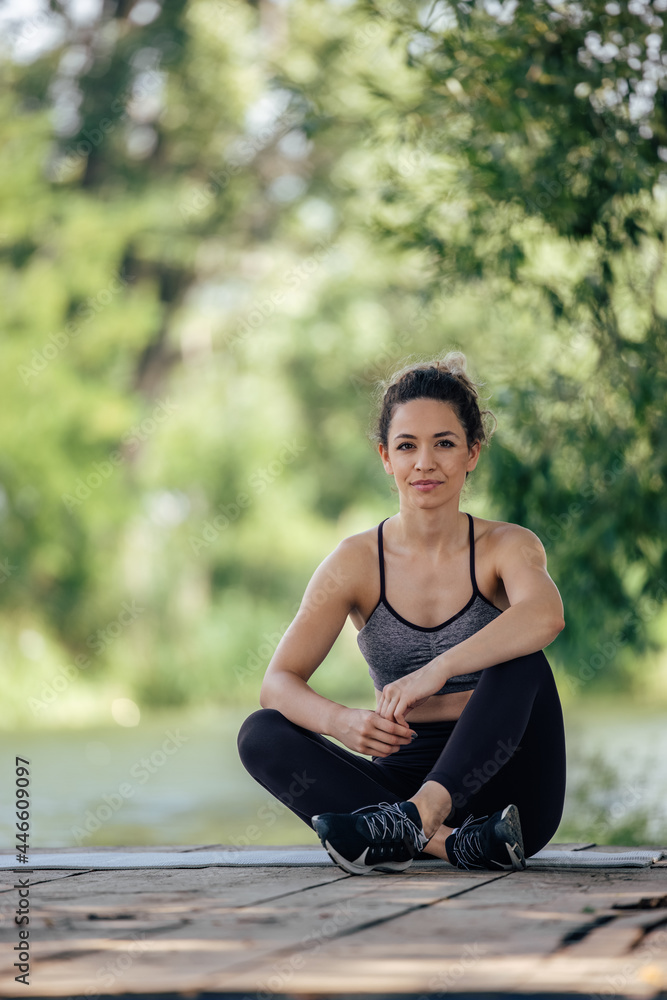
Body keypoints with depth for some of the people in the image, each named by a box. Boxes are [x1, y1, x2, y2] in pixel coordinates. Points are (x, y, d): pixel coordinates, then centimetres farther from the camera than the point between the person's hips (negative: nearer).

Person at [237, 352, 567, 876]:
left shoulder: (506, 547, -3)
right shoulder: (358, 561, 2)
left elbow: (546, 615, -28)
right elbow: (278, 681, -6)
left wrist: (438, 669, -41)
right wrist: (340, 721, -28)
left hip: (503, 790, -2)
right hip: (402, 776, 2)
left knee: (520, 660, -27)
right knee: (261, 734, -19)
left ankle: (415, 816, -46)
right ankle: (455, 844, -35)